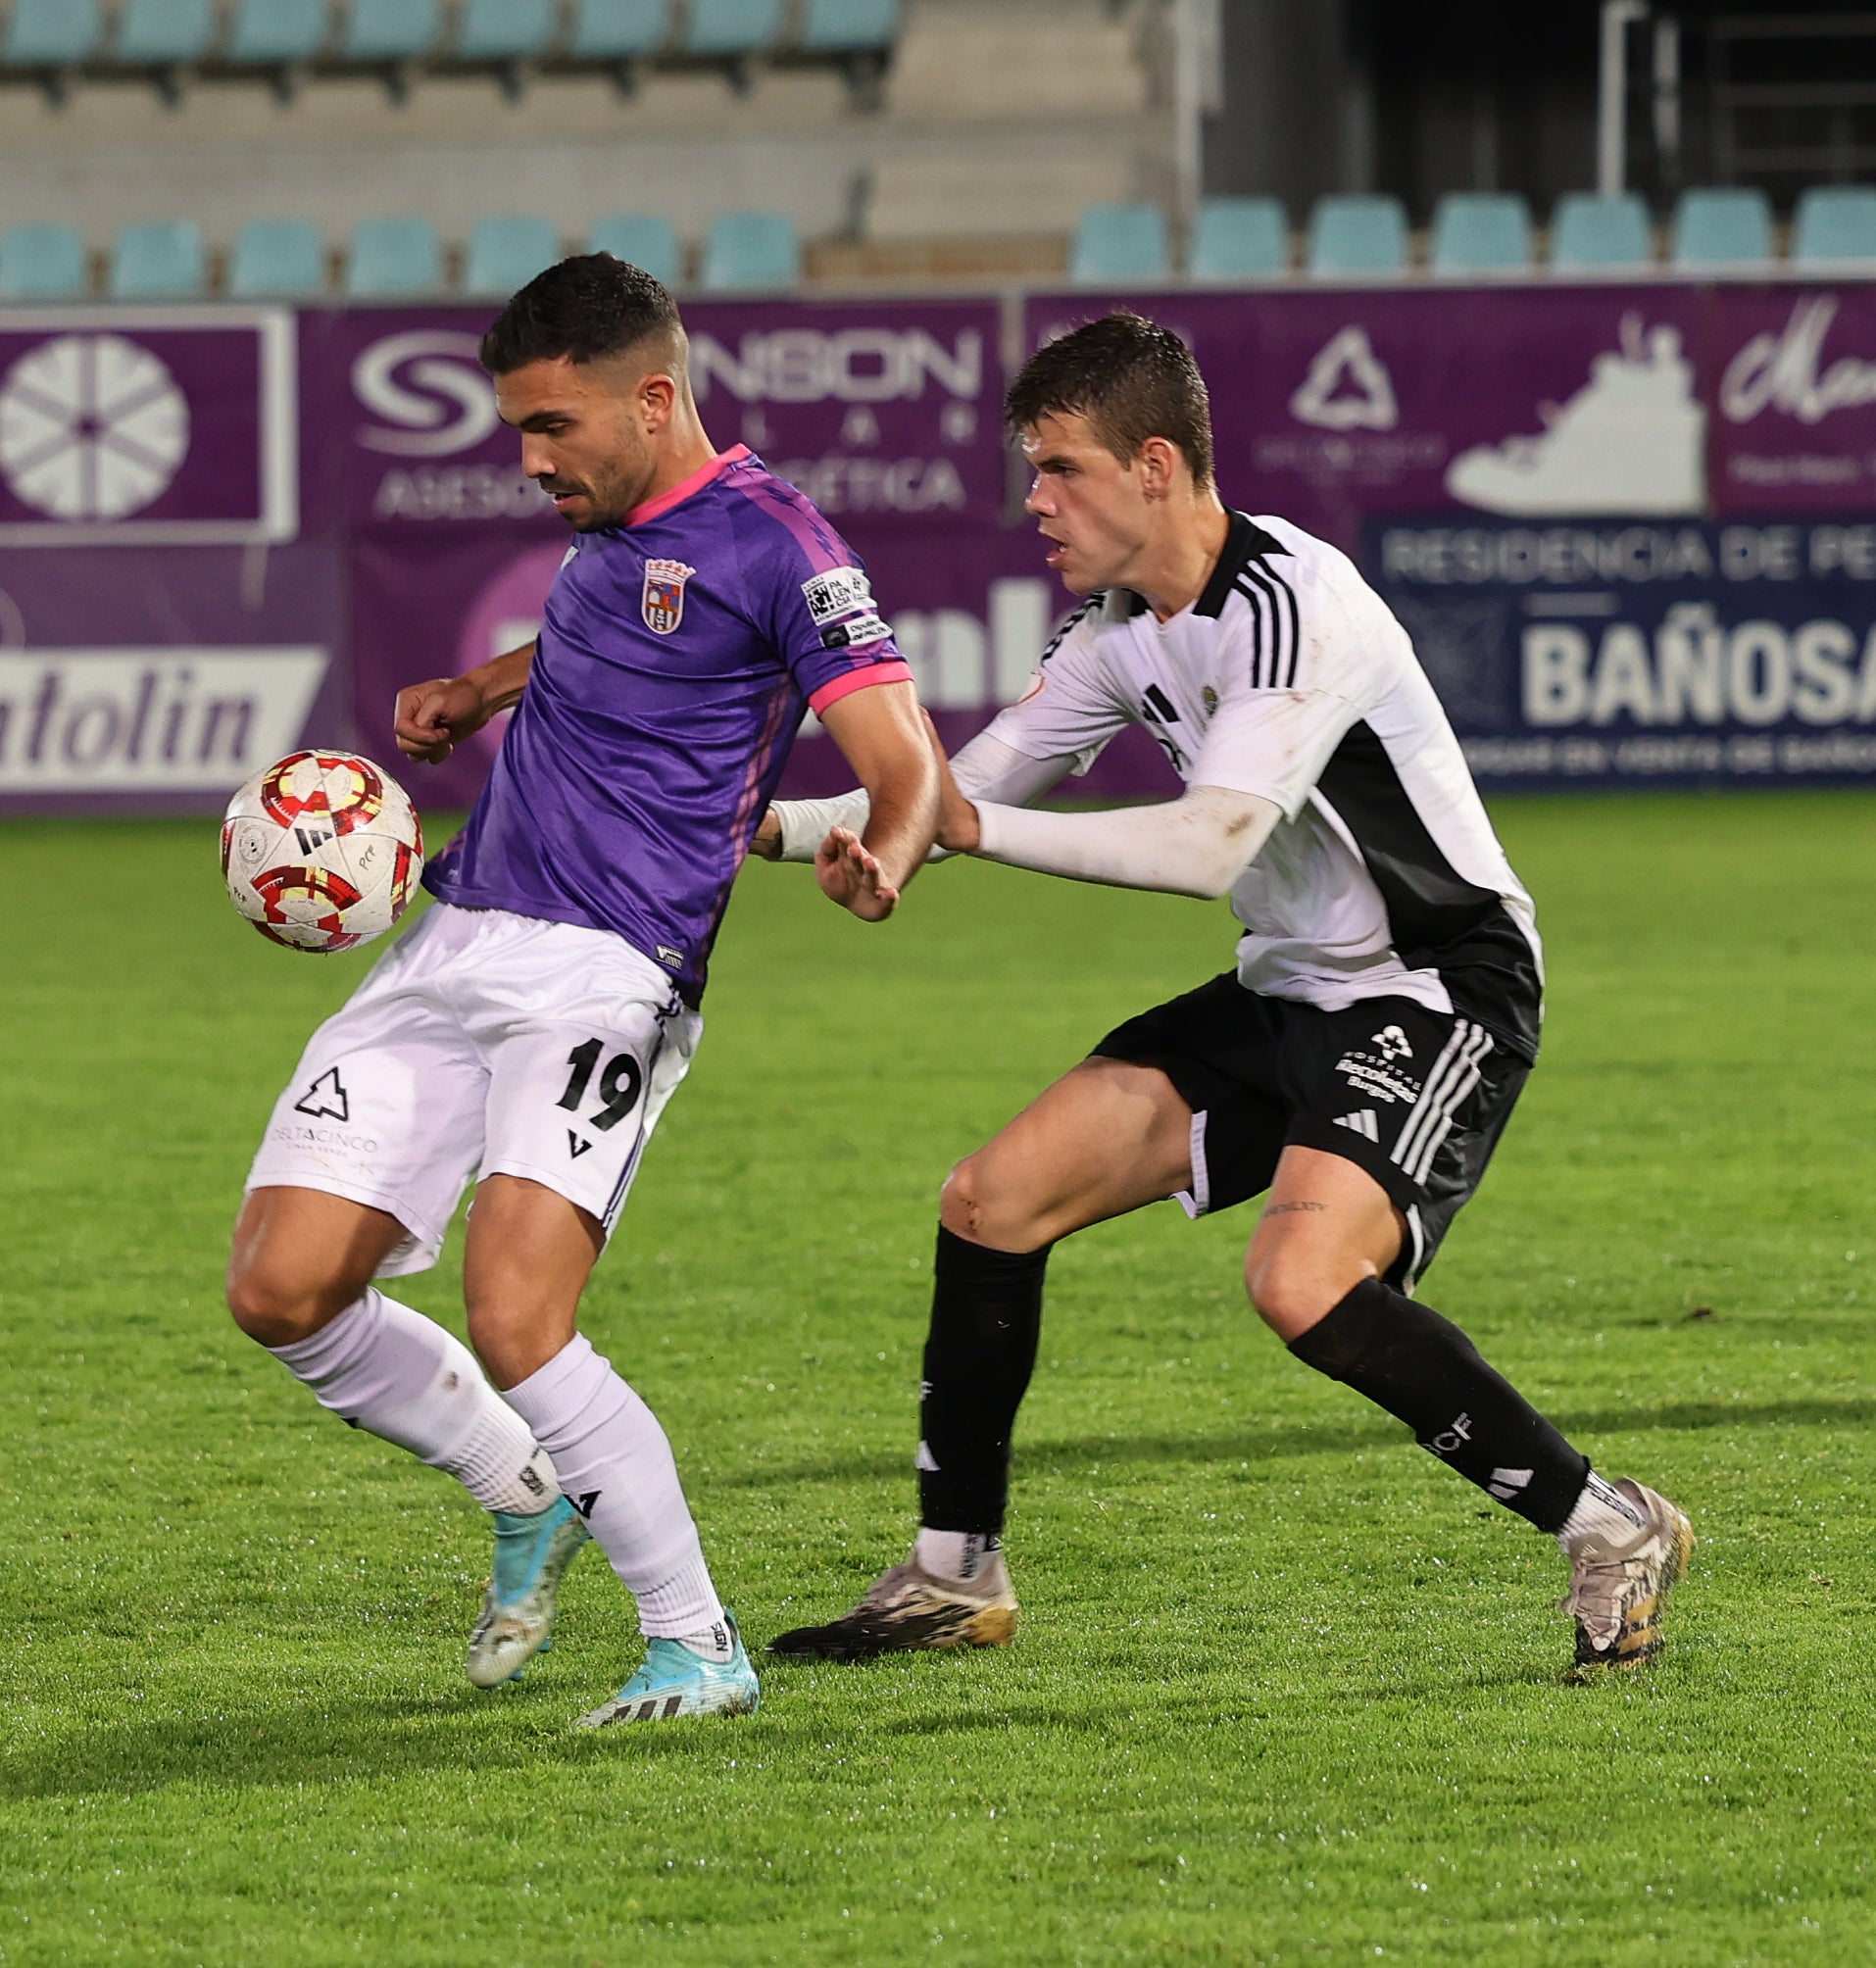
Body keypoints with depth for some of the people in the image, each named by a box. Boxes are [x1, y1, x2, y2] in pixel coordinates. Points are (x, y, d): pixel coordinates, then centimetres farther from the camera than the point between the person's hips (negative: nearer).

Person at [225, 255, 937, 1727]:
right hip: (449, 949, 8)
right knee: (281, 1293, -1)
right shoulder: (605, 537, 17)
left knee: (515, 1325, -24)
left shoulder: (769, 542, -7)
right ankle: (531, 1498, 22)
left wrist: (880, 863, -35)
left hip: (603, 979, -8)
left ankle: (699, 1646, -9)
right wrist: (478, 693, 25)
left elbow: (908, 767, -14)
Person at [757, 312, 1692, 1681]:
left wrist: (977, 829, -32)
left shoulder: (1293, 606, -23)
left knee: (1304, 1282, -30)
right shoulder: (1121, 631, 4)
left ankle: (1612, 1532, -14)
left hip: (1441, 990, -9)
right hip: (1291, 991, 9)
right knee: (992, 1202, 3)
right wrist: (772, 827, 0)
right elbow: (967, 793, 13)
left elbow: (1210, 846, -33)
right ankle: (957, 1579, 17)